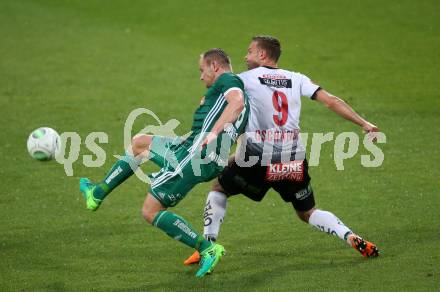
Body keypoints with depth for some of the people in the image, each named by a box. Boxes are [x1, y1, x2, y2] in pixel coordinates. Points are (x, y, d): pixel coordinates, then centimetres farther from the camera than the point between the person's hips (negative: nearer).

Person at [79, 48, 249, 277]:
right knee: (140, 142, 27)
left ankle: (208, 250, -9)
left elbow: (238, 101, -25)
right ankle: (97, 193, 31)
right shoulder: (234, 86, 26)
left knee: (150, 211, -6)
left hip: (197, 153, -11)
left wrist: (214, 132, -30)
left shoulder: (227, 80, -4)